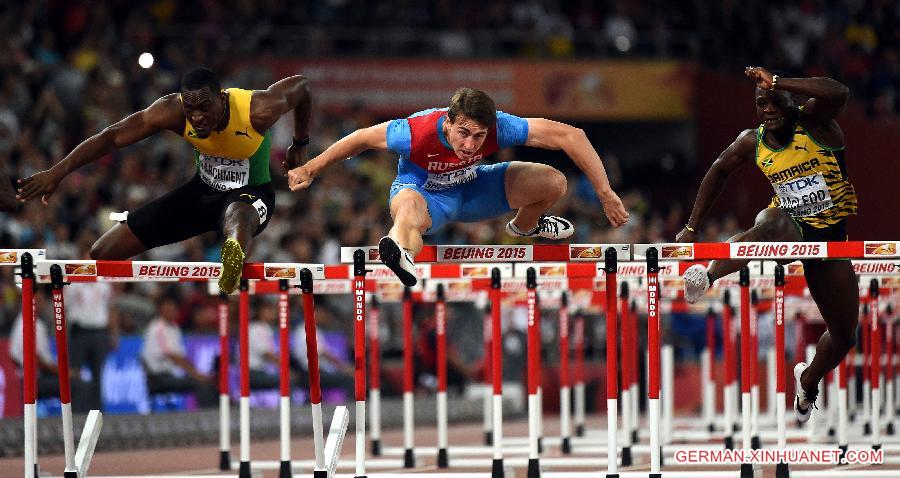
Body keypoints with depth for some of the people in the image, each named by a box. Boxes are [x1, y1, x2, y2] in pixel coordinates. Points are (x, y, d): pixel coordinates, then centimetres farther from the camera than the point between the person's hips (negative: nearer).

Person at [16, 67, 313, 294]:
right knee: (102, 254, 1)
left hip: (251, 193, -4)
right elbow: (113, 136, -27)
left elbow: (300, 85, -9)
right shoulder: (173, 111, -24)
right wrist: (58, 172, -35)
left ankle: (234, 254, -83)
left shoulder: (258, 110, -29)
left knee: (238, 215, -49)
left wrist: (300, 145, 4)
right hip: (202, 190, 4)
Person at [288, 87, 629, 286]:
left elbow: (570, 136, -27)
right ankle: (402, 255, -81)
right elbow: (362, 138, -18)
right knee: (409, 208, -44)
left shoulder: (498, 128, -32)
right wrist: (310, 170, -7)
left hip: (470, 188, 4)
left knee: (553, 183, -11)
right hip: (424, 192, -4)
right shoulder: (417, 133, -36)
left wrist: (606, 195, -26)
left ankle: (524, 226, 23)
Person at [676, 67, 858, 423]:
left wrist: (777, 83, -34)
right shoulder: (752, 143, -1)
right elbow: (719, 172, 16)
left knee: (845, 336, 6)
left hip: (830, 234, 1)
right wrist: (692, 228, 13)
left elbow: (838, 93, -33)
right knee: (775, 223, -43)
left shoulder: (813, 121, -11)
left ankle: (808, 381, 38)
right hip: (791, 225, -1)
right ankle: (707, 276, -62)